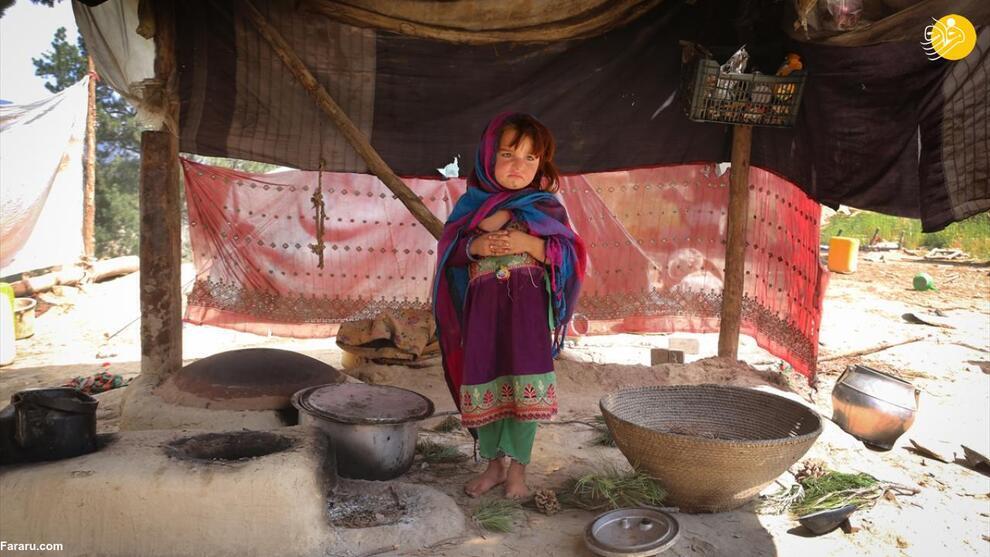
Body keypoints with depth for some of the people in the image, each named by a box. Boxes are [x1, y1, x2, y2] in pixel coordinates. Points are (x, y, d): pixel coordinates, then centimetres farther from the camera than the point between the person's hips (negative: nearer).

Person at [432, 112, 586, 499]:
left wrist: (526, 243, -16)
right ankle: (494, 463, 22)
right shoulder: (472, 203, 9)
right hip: (482, 304, 2)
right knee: (484, 382, 6)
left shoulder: (546, 206, 5)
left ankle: (517, 466, 10)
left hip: (528, 303, -2)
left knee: (525, 385, -7)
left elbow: (568, 254, -1)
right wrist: (476, 246, -14)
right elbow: (450, 253, 8)